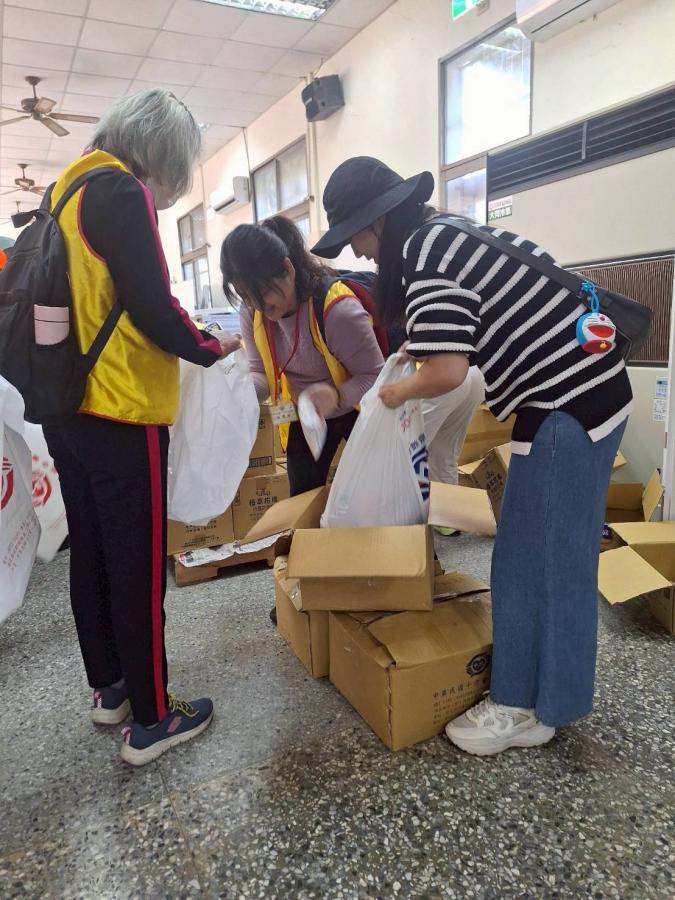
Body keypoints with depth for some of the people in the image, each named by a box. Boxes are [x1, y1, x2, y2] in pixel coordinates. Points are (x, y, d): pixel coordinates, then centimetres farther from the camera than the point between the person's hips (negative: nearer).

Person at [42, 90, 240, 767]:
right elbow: (150, 308, -18)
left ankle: (109, 688, 31)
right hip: (120, 414, -9)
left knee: (92, 554, 15)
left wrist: (187, 338, 18)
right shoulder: (122, 191, -10)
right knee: (137, 566, 0)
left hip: (68, 410, 9)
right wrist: (209, 349, -2)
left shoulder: (70, 192, 18)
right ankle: (150, 720, 14)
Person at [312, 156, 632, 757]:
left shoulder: (426, 260, -16)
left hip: (566, 405, -10)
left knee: (540, 559, 0)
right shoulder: (452, 232, 14)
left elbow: (446, 372, -24)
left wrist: (399, 391, -5)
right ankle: (542, 687, 33)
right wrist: (423, 346, 15)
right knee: (547, 553, 17)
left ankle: (531, 708, 17)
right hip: (587, 390, 10)